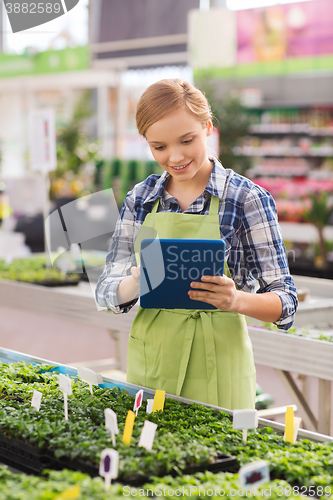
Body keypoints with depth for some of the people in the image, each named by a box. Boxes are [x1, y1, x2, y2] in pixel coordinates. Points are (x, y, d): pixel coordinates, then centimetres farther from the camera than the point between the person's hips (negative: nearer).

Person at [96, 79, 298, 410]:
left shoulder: (247, 199, -9)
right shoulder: (140, 199, 2)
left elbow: (285, 302, -8)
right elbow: (107, 291, 1)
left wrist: (237, 300, -29)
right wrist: (134, 283, -21)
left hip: (215, 367, -3)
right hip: (149, 363, 4)